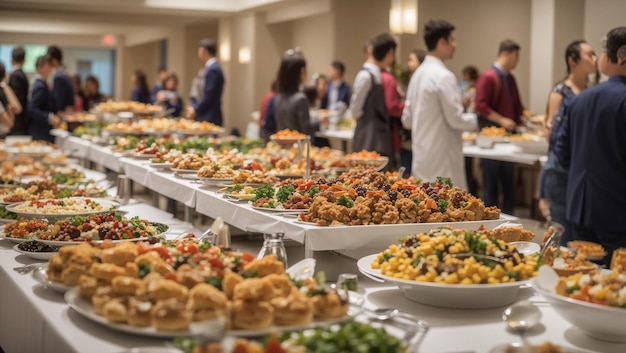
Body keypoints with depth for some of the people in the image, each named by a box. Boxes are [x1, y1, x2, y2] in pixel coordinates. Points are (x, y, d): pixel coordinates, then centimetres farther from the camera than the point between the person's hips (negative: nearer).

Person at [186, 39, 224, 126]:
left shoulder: (212, 70, -16)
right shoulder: (212, 67, 14)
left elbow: (208, 97, -19)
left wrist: (195, 110, -8)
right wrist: (194, 106, 12)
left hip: (209, 119, -9)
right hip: (208, 118, 9)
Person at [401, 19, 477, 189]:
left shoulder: (418, 74, 11)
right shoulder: (443, 76, -15)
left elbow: (407, 120, 15)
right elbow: (456, 119, -16)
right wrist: (475, 119, 2)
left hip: (422, 155, 9)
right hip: (441, 159, -9)